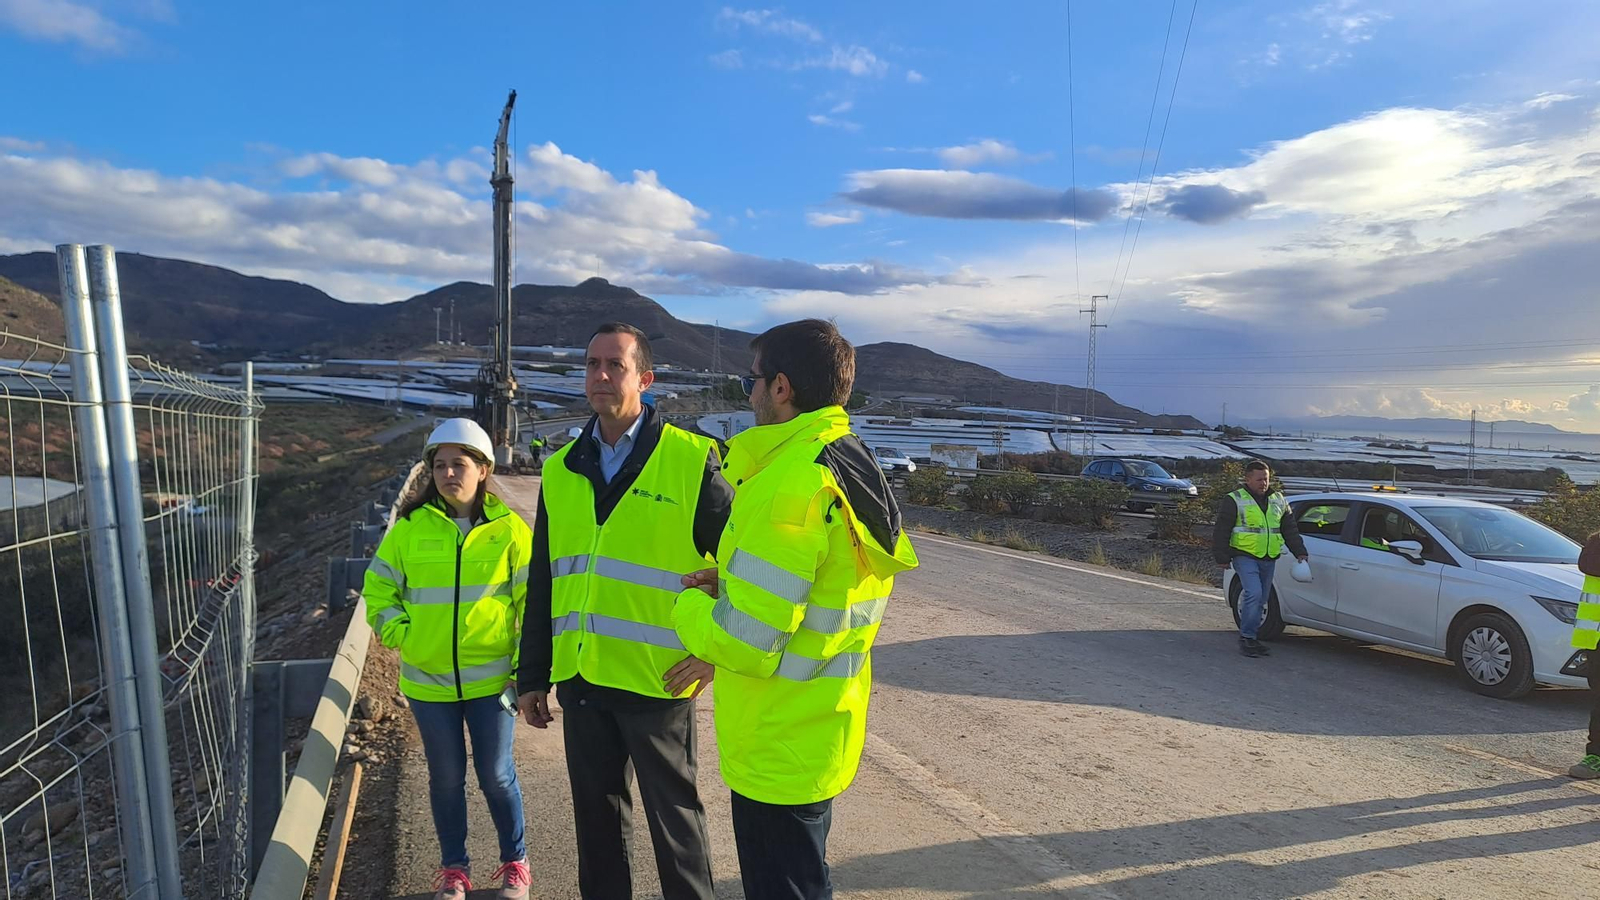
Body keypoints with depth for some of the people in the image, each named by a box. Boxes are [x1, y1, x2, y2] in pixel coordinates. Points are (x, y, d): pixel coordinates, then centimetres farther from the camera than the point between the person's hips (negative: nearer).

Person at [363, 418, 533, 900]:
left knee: (496, 775, 8)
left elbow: (532, 601, -4)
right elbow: (378, 589, 6)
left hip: (491, 679, -1)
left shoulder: (509, 529, -6)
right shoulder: (410, 527, -3)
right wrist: (402, 636, -7)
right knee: (446, 777, 14)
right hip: (428, 680, 2)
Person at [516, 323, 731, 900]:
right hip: (582, 679, 5)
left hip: (658, 681, -4)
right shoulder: (561, 471, 7)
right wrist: (533, 677, 12)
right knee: (597, 813, 19)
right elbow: (543, 584, 12)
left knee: (674, 817, 11)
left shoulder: (691, 460, -8)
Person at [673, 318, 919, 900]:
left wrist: (691, 606, -8)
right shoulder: (854, 466, 4)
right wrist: (732, 586, 3)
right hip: (824, 736, 9)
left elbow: (747, 644, -28)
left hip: (779, 752, -9)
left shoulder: (790, 483, -26)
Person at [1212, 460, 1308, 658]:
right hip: (1245, 557, -6)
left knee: (1261, 600, 8)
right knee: (1254, 594, -19)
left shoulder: (1278, 500, 14)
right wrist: (1222, 557, -8)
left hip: (1269, 559, 6)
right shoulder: (1234, 500, -4)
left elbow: (1290, 530, 20)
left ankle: (1253, 638, 18)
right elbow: (1221, 531, -5)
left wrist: (1300, 552, 12)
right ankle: (1246, 637, -10)